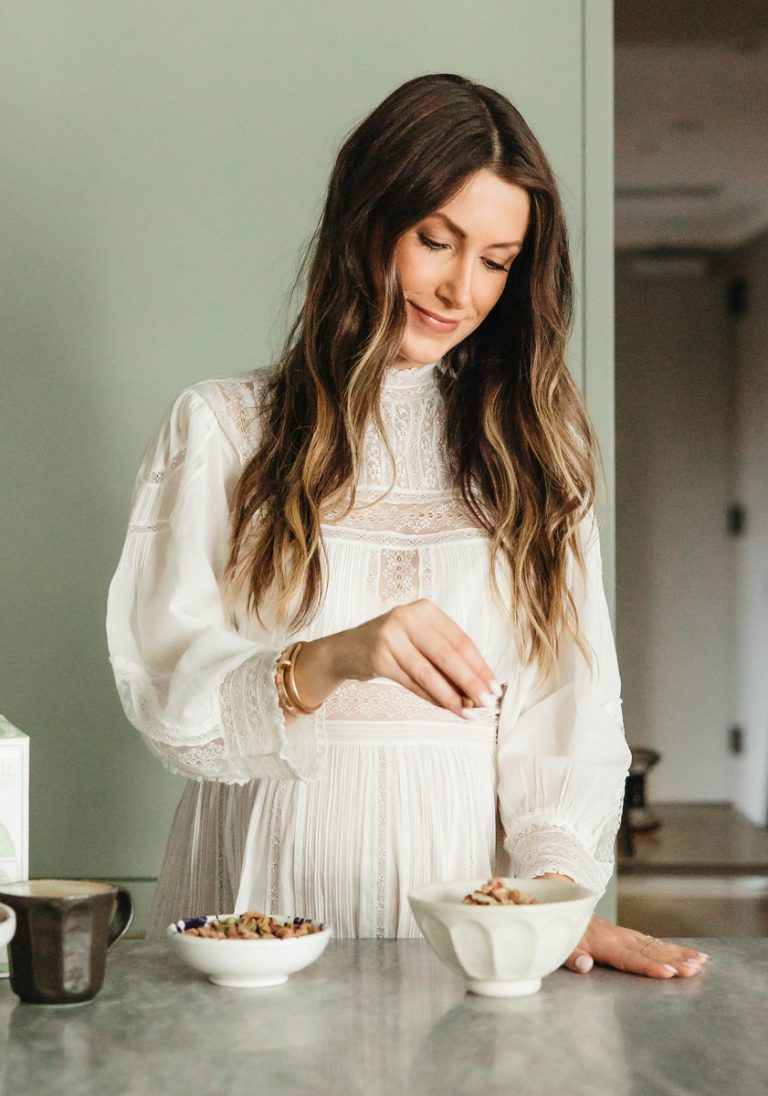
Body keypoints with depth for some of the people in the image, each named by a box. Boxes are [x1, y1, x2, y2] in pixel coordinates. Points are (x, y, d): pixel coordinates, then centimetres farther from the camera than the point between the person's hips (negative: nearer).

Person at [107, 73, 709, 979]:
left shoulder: (532, 445, 16)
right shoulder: (221, 427, 8)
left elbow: (568, 700, 7)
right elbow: (166, 689, -3)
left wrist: (559, 878, -10)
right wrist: (332, 661, -21)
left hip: (464, 887, 1)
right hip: (271, 881, -1)